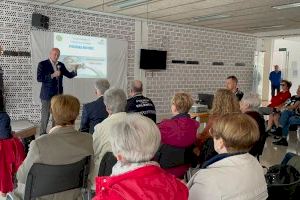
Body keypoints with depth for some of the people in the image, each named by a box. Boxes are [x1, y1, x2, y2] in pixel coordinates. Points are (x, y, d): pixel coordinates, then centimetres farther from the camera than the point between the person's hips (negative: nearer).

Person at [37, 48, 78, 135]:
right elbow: (39, 78, -14)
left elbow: (69, 75, 12)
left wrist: (74, 71, -9)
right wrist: (52, 75, -22)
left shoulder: (61, 65, 10)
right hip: (47, 95, -5)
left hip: (58, 94, 5)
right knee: (45, 116, 1)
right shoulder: (42, 64, -5)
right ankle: (42, 134, 14)